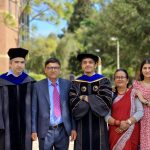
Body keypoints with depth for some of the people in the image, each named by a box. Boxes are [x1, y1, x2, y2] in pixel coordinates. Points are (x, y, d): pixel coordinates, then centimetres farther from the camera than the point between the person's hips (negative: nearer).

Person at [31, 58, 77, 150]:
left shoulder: (67, 84, 3)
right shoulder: (38, 86, -1)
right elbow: (34, 109, -1)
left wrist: (73, 128, 1)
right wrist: (34, 130, -5)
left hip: (63, 130, 2)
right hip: (45, 131, -1)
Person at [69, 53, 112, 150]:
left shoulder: (103, 81, 5)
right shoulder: (76, 83, 7)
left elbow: (106, 100, -11)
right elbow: (74, 104, -7)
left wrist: (85, 98, -8)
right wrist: (94, 101, -8)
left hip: (98, 125, -1)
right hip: (82, 127, 1)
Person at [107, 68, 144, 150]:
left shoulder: (133, 93, 2)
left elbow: (140, 112, -5)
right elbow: (107, 115, 0)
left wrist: (128, 123, -16)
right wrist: (118, 123, -16)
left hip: (130, 132, -2)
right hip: (115, 133, 2)